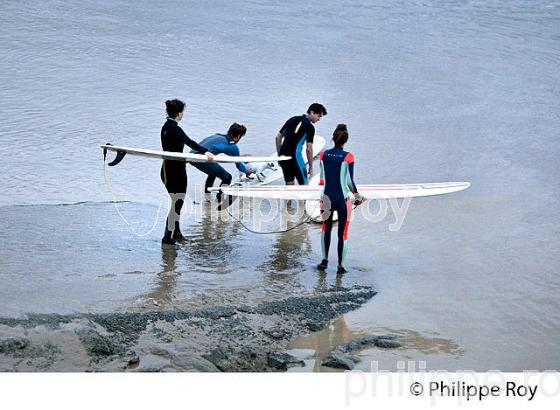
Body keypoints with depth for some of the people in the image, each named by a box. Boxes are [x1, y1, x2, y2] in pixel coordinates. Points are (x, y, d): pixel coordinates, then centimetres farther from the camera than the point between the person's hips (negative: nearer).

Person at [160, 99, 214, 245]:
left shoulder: (165, 127, 9)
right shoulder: (175, 129, -19)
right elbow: (189, 142, -34)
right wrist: (205, 151, -46)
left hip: (167, 169, 9)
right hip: (176, 170, -9)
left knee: (177, 201, 20)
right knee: (177, 202, -2)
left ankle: (176, 232, 29)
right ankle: (167, 237, -1)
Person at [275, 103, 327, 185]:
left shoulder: (293, 119, 14)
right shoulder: (309, 127, -6)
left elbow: (278, 137, 15)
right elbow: (308, 149, -10)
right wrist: (311, 167, -1)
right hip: (295, 156, -7)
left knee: (289, 184, 14)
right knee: (304, 184, 1)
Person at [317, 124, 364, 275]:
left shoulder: (324, 155, -2)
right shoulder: (348, 157, -13)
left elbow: (322, 178, 7)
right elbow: (349, 181, -11)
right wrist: (357, 195, 6)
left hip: (326, 198, 3)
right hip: (342, 200, -3)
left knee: (326, 228, 25)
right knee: (343, 233, 10)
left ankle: (325, 260, 25)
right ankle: (340, 266, 15)